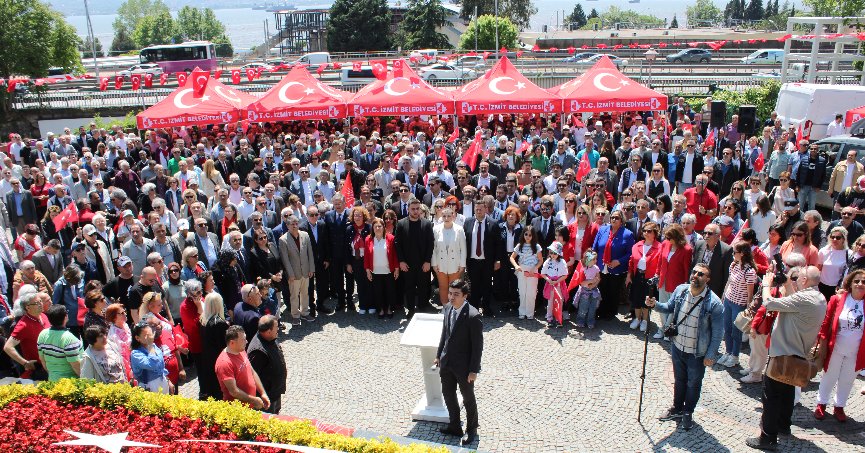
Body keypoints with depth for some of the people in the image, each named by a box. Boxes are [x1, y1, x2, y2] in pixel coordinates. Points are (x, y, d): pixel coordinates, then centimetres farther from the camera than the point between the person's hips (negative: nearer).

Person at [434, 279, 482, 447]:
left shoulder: (473, 316, -25)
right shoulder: (448, 308, -4)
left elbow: (478, 345, -19)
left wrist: (474, 370, -16)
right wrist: (439, 355, 13)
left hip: (464, 365, -6)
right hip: (447, 362, 6)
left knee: (468, 398, 14)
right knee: (448, 394, 21)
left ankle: (471, 430, 37)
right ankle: (454, 426, 43)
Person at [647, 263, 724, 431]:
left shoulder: (714, 303, -23)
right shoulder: (680, 290, -9)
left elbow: (717, 332, -14)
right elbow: (670, 307, 10)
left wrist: (711, 355, -12)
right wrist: (655, 305, -9)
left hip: (697, 354, -4)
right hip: (678, 347, 4)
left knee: (693, 384, 17)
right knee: (679, 380, 23)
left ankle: (688, 413, 39)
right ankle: (677, 409, 44)